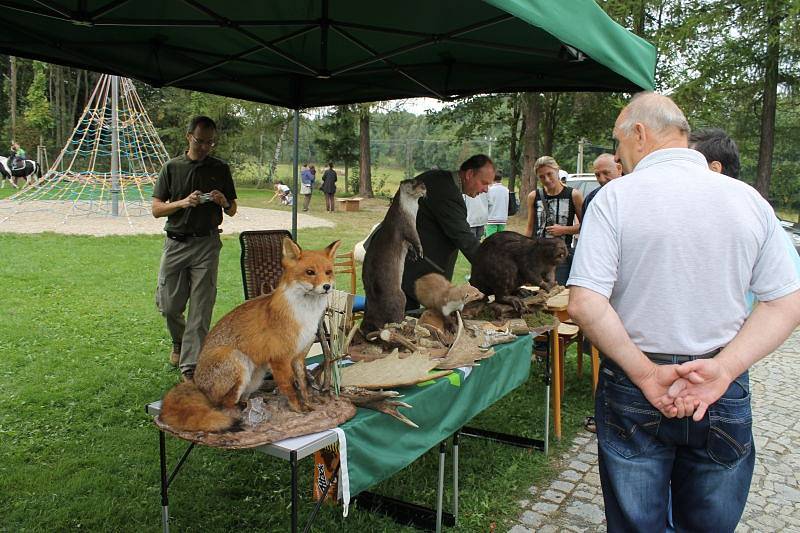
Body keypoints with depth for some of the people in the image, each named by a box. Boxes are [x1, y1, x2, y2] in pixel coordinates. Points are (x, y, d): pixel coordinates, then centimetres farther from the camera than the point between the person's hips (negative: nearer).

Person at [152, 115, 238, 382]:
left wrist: (224, 202, -11)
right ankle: (179, 342, 38)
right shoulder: (171, 167, 4)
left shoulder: (220, 169, 7)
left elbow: (232, 211, 12)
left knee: (201, 307, -4)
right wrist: (183, 202, -16)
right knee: (168, 305, 7)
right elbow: (156, 209, 2)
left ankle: (190, 367, 2)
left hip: (207, 244, 0)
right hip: (175, 243, 1)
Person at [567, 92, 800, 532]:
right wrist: (723, 369, -10)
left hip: (632, 394, -3)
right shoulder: (748, 199, 0)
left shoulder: (615, 197, -11)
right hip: (724, 397, 3)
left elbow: (583, 304, -19)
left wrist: (646, 373, -13)